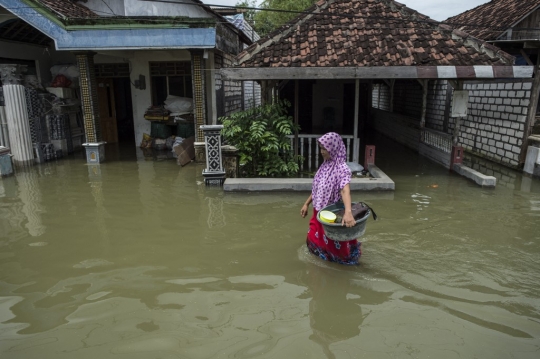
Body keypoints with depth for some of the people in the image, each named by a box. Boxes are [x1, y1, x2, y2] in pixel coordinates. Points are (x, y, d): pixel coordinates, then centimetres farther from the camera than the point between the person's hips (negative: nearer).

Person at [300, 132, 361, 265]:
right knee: (315, 240, 21)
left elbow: (345, 190, -37)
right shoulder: (325, 165, 4)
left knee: (333, 245, 6)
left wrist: (348, 212, -52)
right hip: (319, 212, 7)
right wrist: (306, 204, 15)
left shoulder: (342, 168, -21)